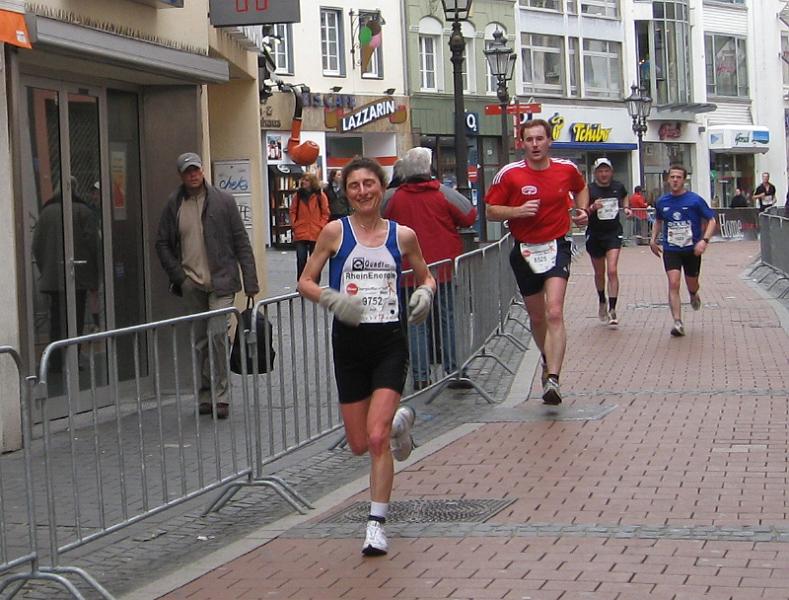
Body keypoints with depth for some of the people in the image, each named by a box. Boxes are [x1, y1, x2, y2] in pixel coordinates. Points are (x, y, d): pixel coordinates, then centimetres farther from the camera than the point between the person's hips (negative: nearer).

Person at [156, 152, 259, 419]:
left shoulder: (223, 200, -2)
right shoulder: (174, 205, 4)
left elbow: (241, 243, -2)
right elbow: (162, 244, 11)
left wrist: (250, 283, -6)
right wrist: (178, 276, 0)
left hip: (221, 282, -3)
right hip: (191, 284, 3)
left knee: (217, 334, -14)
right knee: (201, 341, 10)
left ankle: (218, 396, -6)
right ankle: (206, 396, 19)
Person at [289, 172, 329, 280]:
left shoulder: (320, 196, 1)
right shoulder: (298, 195, 7)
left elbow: (325, 213, 1)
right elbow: (292, 211, 10)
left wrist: (321, 227, -9)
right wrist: (294, 225, -2)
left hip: (316, 234, -1)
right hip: (300, 234, 1)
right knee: (301, 259, 1)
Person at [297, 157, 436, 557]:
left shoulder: (402, 235, 3)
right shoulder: (335, 232, -1)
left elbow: (425, 276, 18)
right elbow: (305, 282, 3)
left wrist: (425, 293, -5)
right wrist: (332, 299, -16)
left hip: (389, 342, -1)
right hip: (349, 341, 1)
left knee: (377, 438, -13)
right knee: (359, 444, 8)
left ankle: (376, 525, -2)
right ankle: (398, 422, 42)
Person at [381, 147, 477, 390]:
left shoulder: (392, 198, -1)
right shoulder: (444, 194, -7)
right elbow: (469, 217, -3)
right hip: (445, 269, -1)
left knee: (416, 324, 6)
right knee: (450, 319, 6)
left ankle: (420, 376, 3)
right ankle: (455, 372, 5)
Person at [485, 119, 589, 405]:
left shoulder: (567, 169, 1)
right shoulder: (509, 174, -6)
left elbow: (581, 188, 24)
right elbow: (491, 211, -2)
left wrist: (582, 210, 6)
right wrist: (518, 211, -19)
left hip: (557, 247, -1)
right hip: (525, 251, 1)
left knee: (554, 313, -19)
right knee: (536, 317, 13)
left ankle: (552, 379, -25)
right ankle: (548, 361, 42)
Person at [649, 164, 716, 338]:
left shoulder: (695, 200, -10)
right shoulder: (662, 201, 1)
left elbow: (711, 221, -5)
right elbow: (658, 221, 21)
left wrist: (704, 240, -19)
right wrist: (653, 239, 9)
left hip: (692, 249, -1)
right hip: (670, 250, 1)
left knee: (692, 285, 13)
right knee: (673, 283, -16)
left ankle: (694, 295, 53)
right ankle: (678, 323, -18)